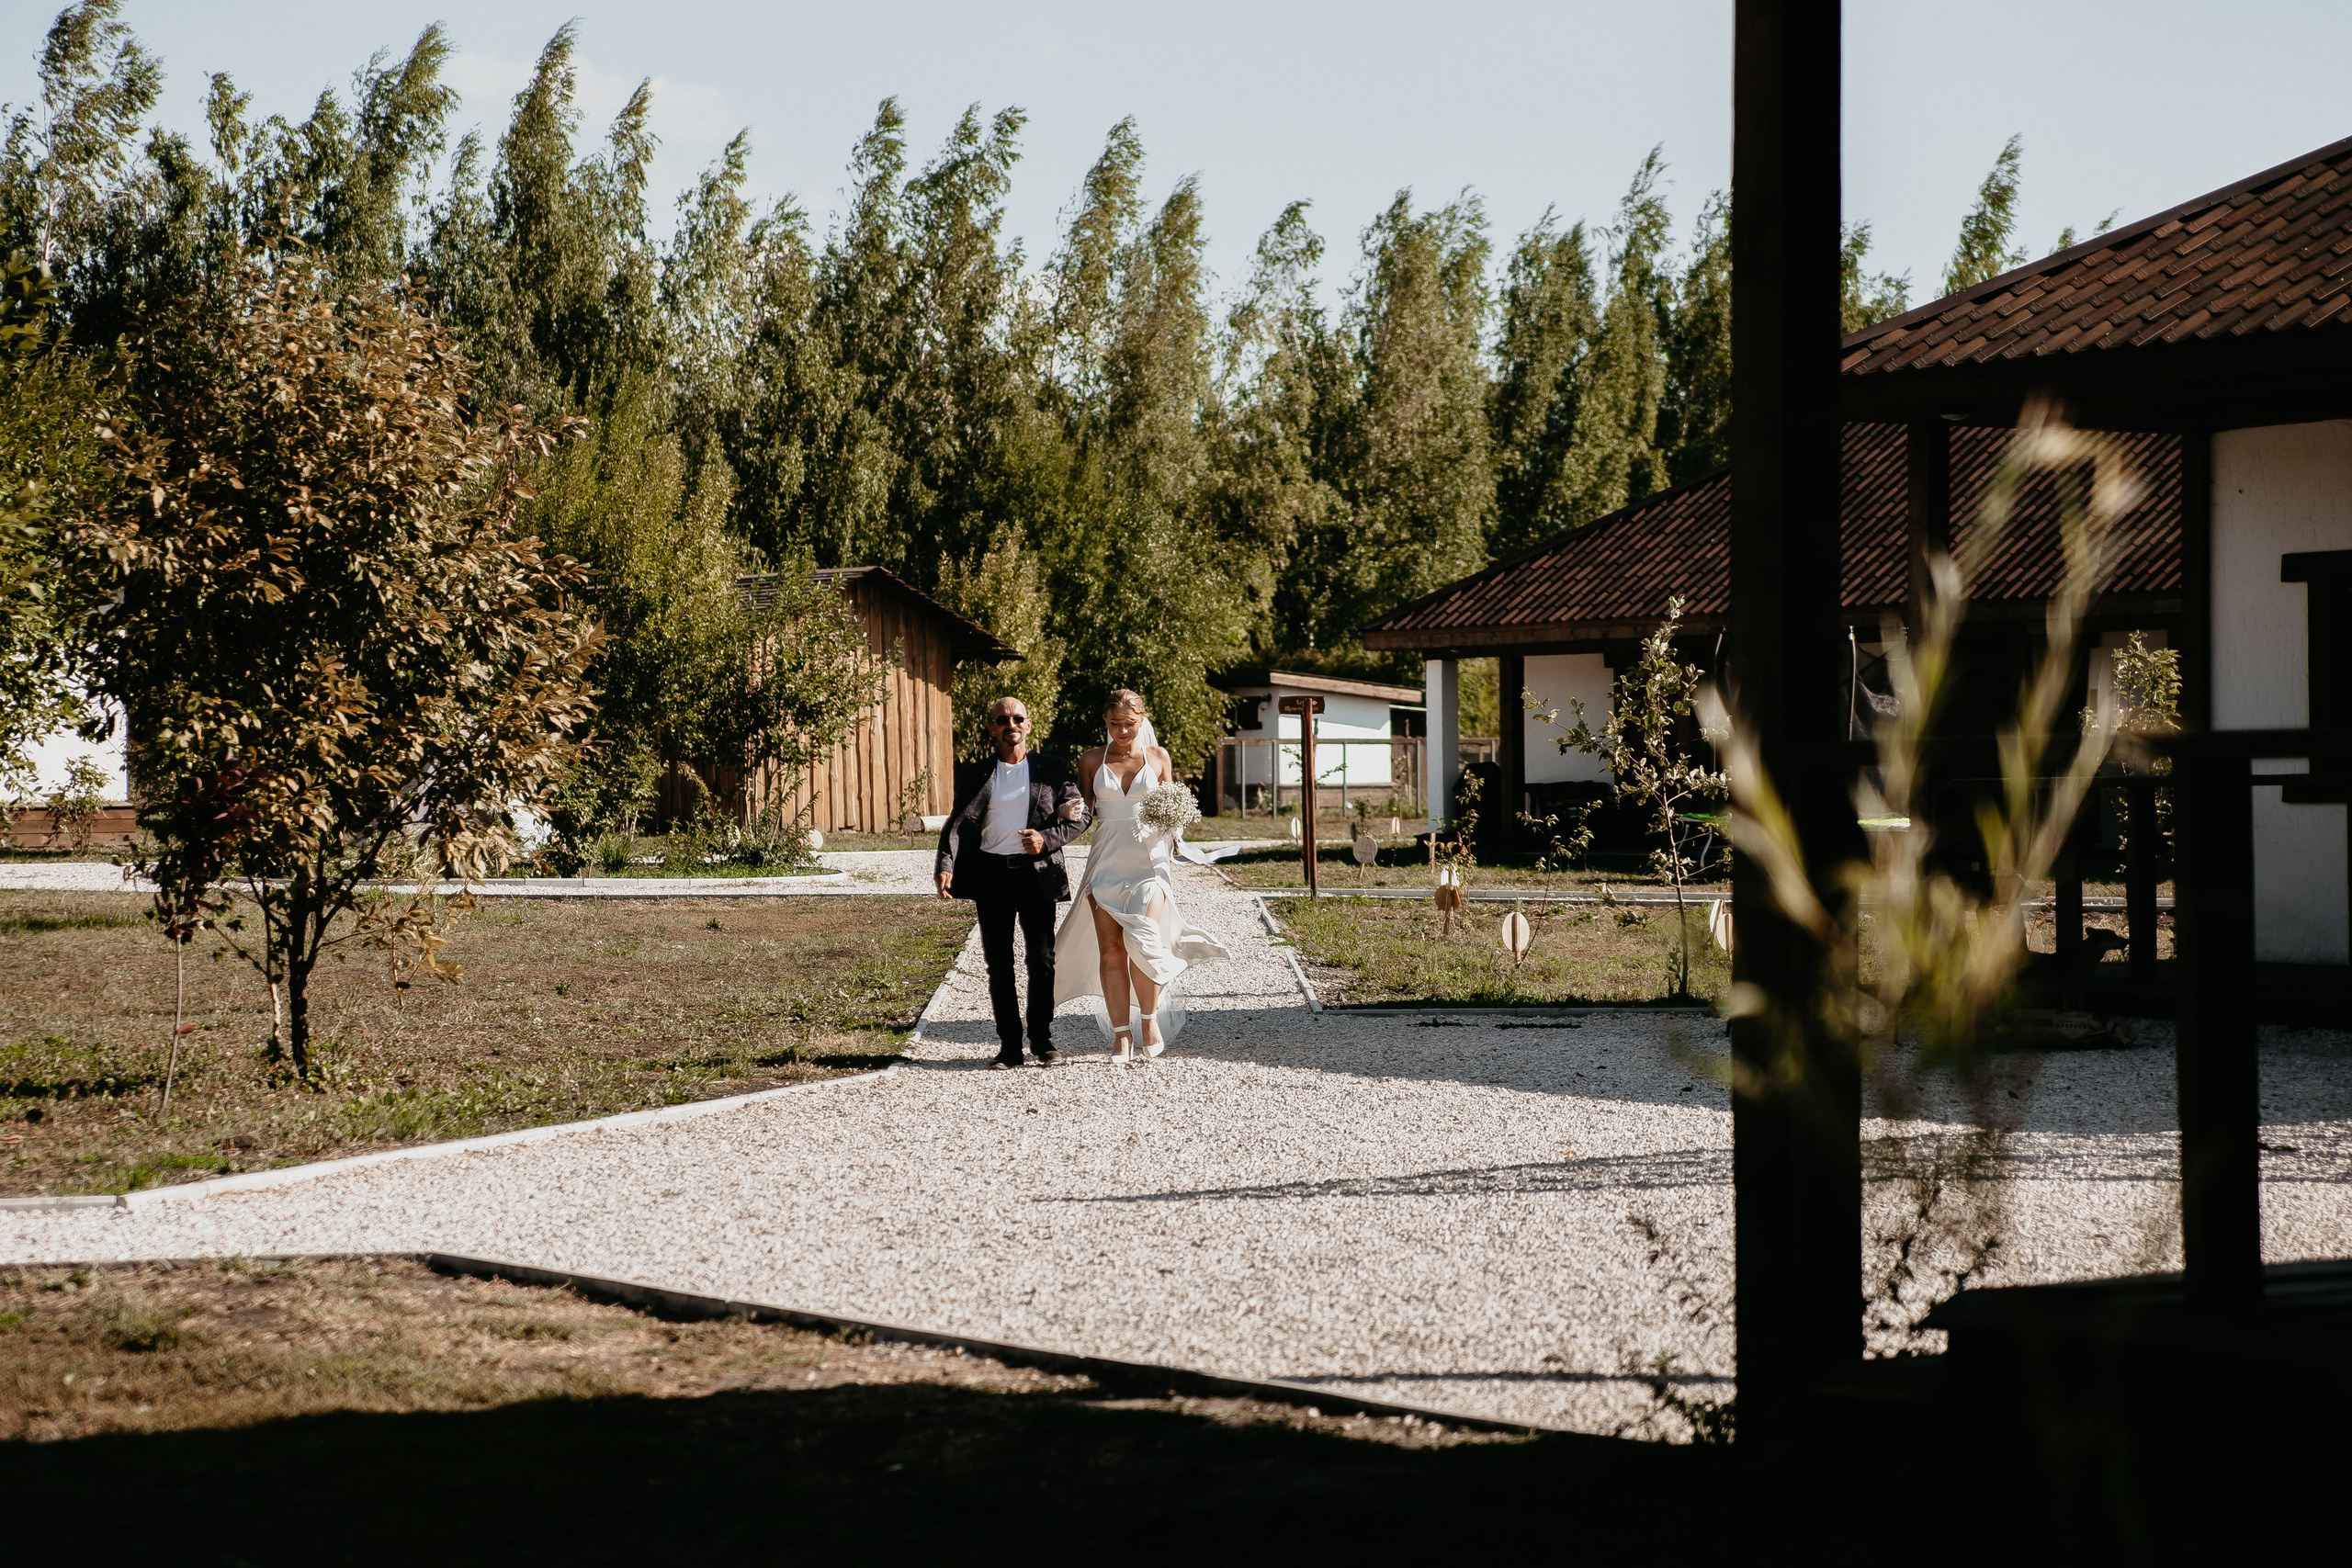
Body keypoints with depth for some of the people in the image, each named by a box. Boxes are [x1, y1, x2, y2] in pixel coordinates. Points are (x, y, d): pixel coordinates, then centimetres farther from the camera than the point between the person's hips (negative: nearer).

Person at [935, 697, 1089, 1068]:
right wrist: (945, 866, -17)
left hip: (1036, 873, -1)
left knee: (1042, 960, 0)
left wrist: (1047, 839, -14)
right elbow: (958, 823, -2)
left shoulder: (1051, 771, 5)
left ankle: (1042, 1039, 12)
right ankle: (1009, 1044, 9)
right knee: (998, 964, 3)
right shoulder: (978, 774, 6)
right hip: (991, 875, 1)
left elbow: (1079, 817, 4)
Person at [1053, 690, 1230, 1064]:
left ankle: (1150, 1020, 1)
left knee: (1141, 941, -18)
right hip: (1106, 861, 2)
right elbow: (1084, 812, 11)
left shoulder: (1157, 757, 6)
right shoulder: (1092, 761, 6)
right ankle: (1122, 1034, 1)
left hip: (1149, 860, -2)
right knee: (1110, 948, -4)